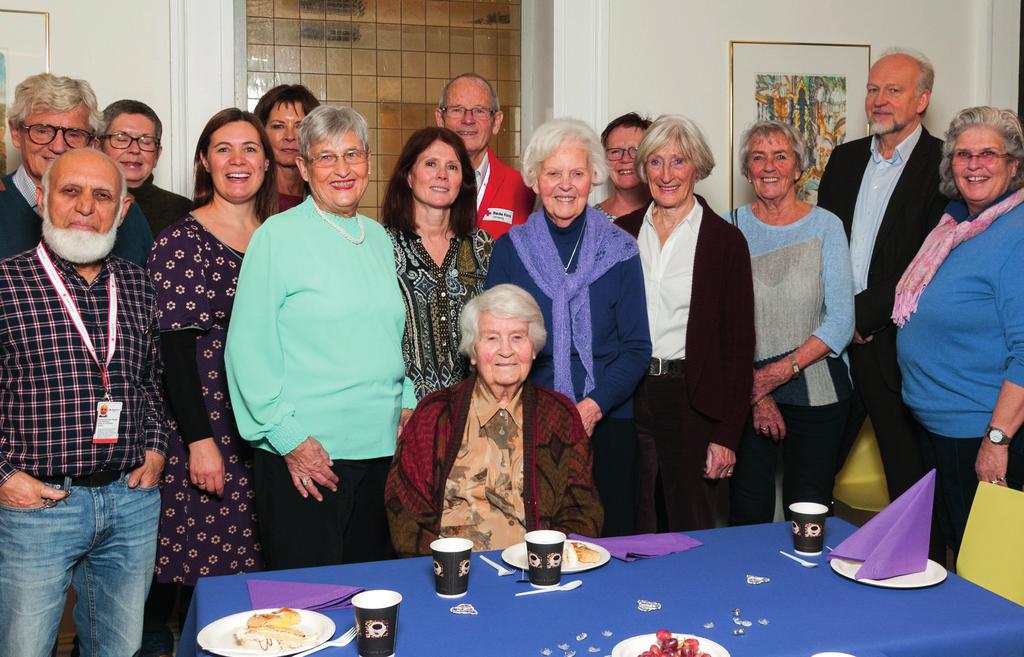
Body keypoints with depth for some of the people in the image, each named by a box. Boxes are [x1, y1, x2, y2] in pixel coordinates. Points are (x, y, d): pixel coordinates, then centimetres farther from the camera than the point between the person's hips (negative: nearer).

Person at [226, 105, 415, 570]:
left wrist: (407, 403, 9)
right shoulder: (278, 235, -6)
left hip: (380, 446, 6)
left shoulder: (379, 237, 12)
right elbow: (248, 347, -10)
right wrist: (288, 436, -13)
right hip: (304, 453, -6)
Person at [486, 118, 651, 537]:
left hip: (606, 424, 0)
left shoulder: (619, 250, 2)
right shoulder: (509, 250, 3)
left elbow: (637, 348, 0)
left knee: (609, 540, 5)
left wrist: (593, 407, -13)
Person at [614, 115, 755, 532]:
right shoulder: (622, 232, 7)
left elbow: (739, 344, -4)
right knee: (632, 532, 13)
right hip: (627, 398, 3)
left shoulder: (725, 240, -3)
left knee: (690, 532, 9)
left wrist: (727, 435, -8)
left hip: (692, 400, -3)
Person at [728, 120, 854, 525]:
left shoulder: (826, 226, 1)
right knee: (747, 515, 5)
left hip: (817, 390, 0)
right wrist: (756, 391, -8)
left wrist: (785, 369, -16)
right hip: (746, 392, 1)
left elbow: (841, 320, -4)